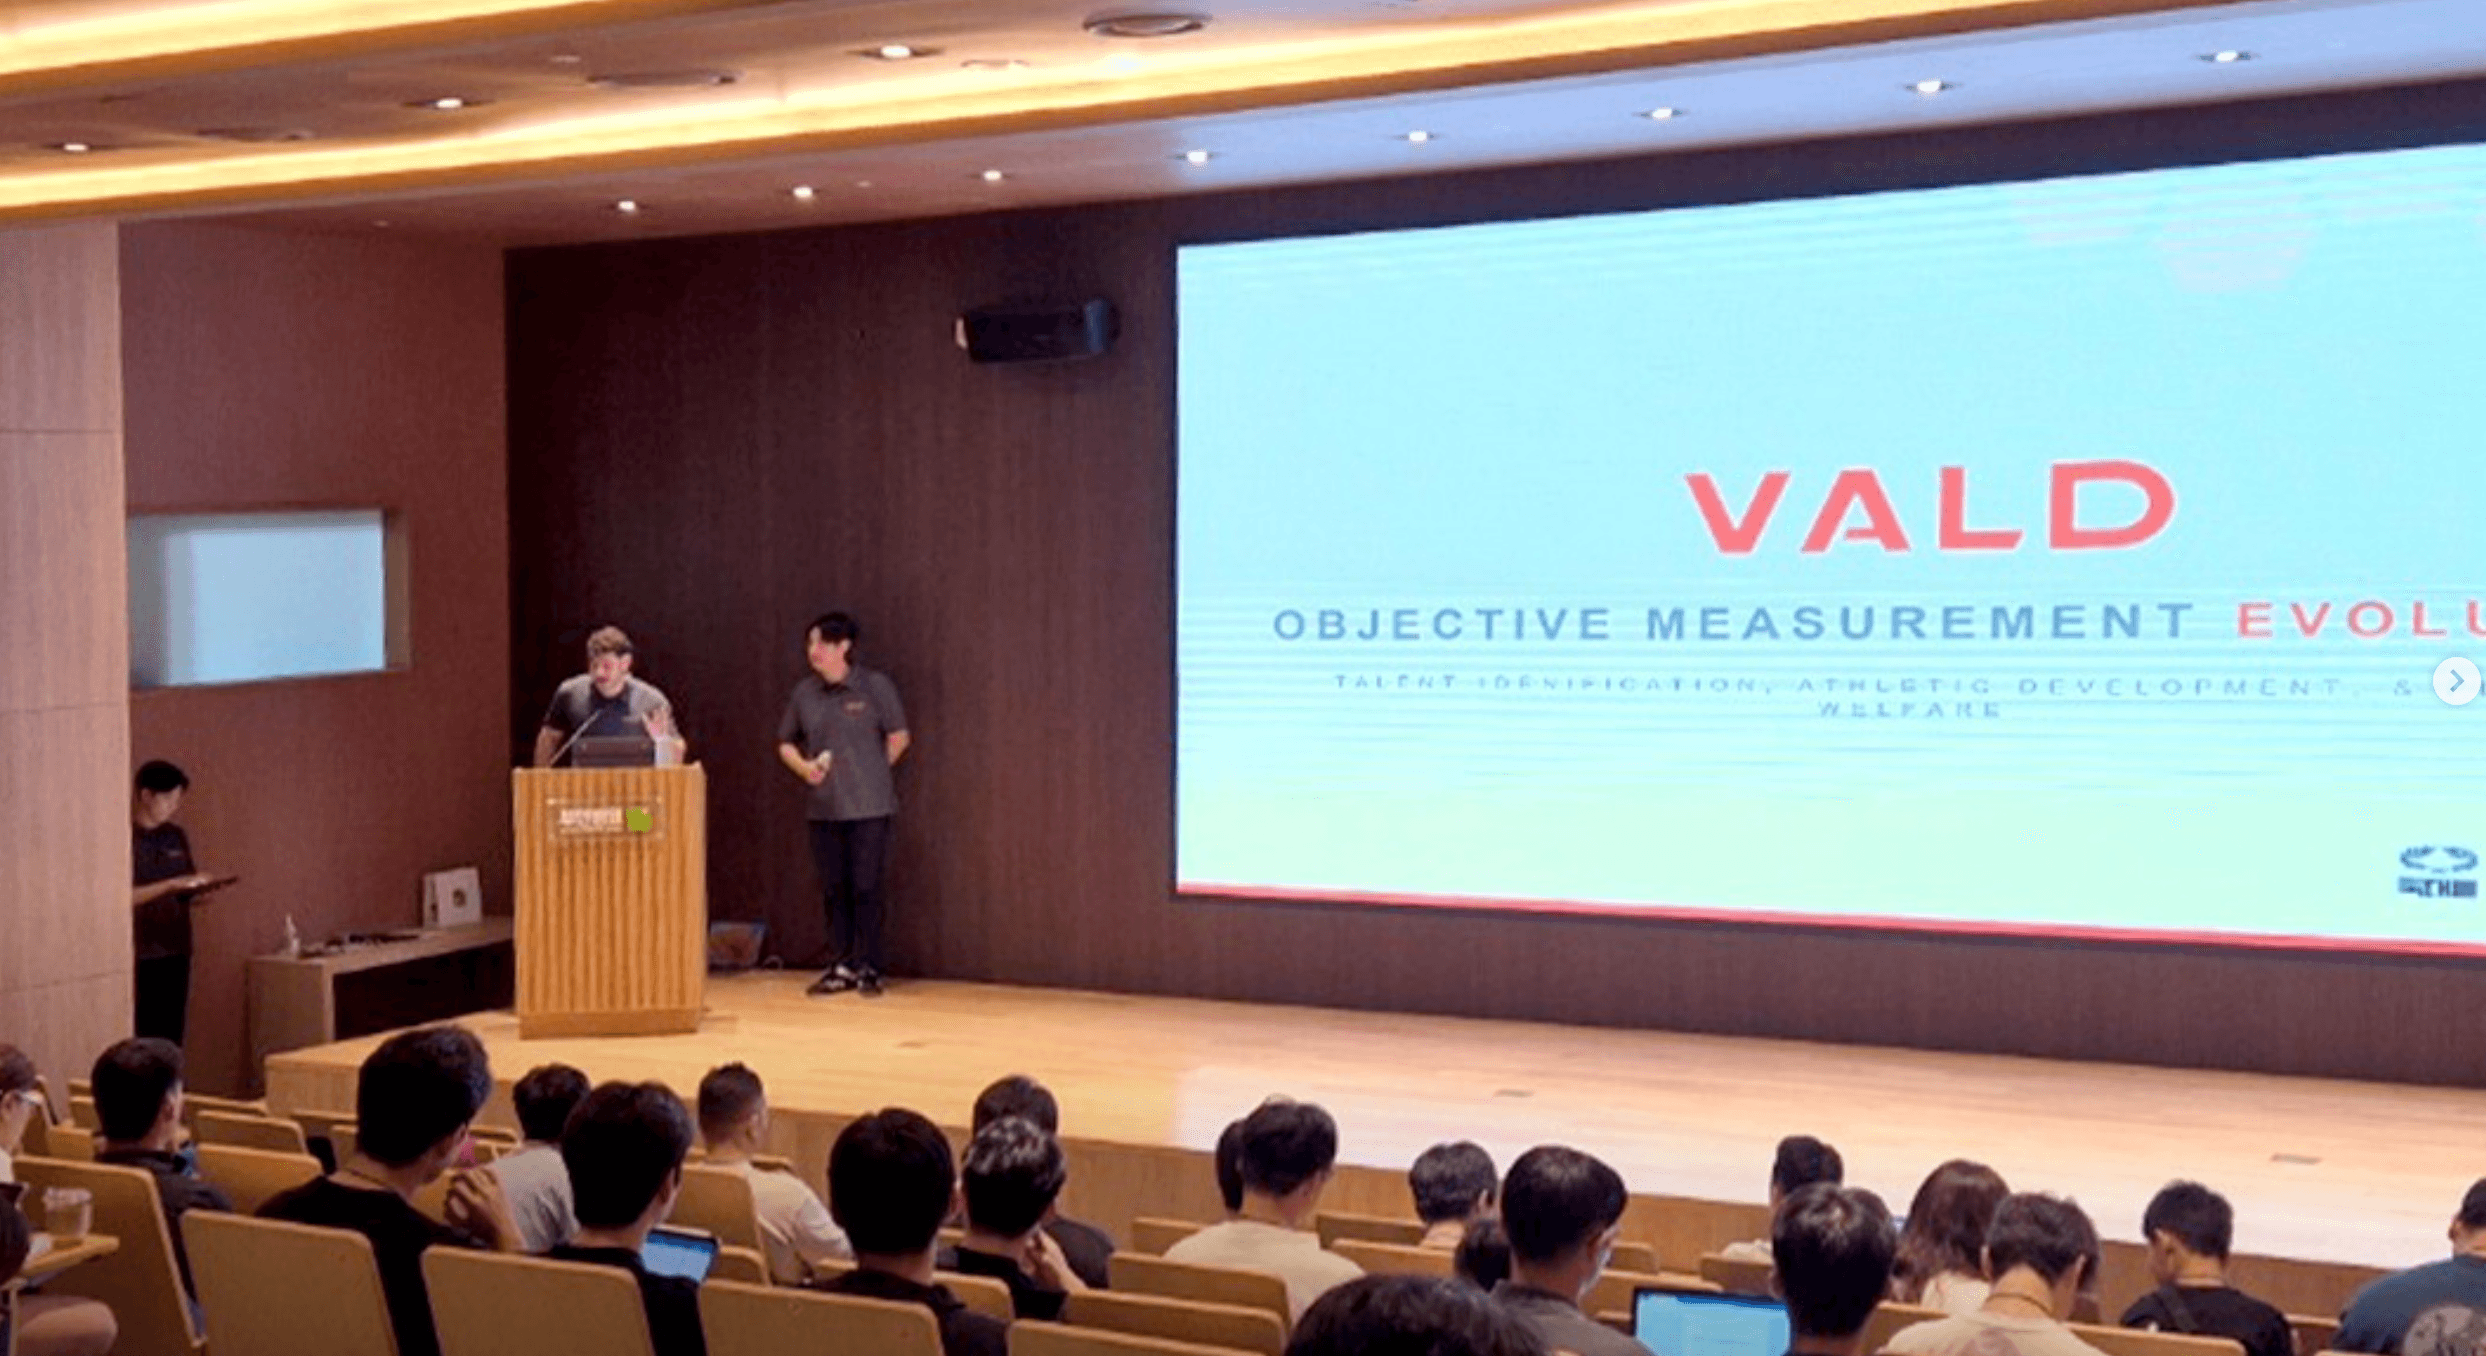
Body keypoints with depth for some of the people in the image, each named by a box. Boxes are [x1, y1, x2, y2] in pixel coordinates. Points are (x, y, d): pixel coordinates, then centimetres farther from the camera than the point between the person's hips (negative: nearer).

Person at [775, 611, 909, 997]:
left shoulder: (874, 686, -5)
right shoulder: (804, 692, 7)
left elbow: (899, 737, 1)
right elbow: (785, 743, 17)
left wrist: (871, 773, 5)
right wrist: (803, 767, -2)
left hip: (868, 806, -4)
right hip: (823, 807, 4)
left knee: (865, 888, -3)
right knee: (833, 889, 8)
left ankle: (867, 969, 6)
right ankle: (841, 968, 17)